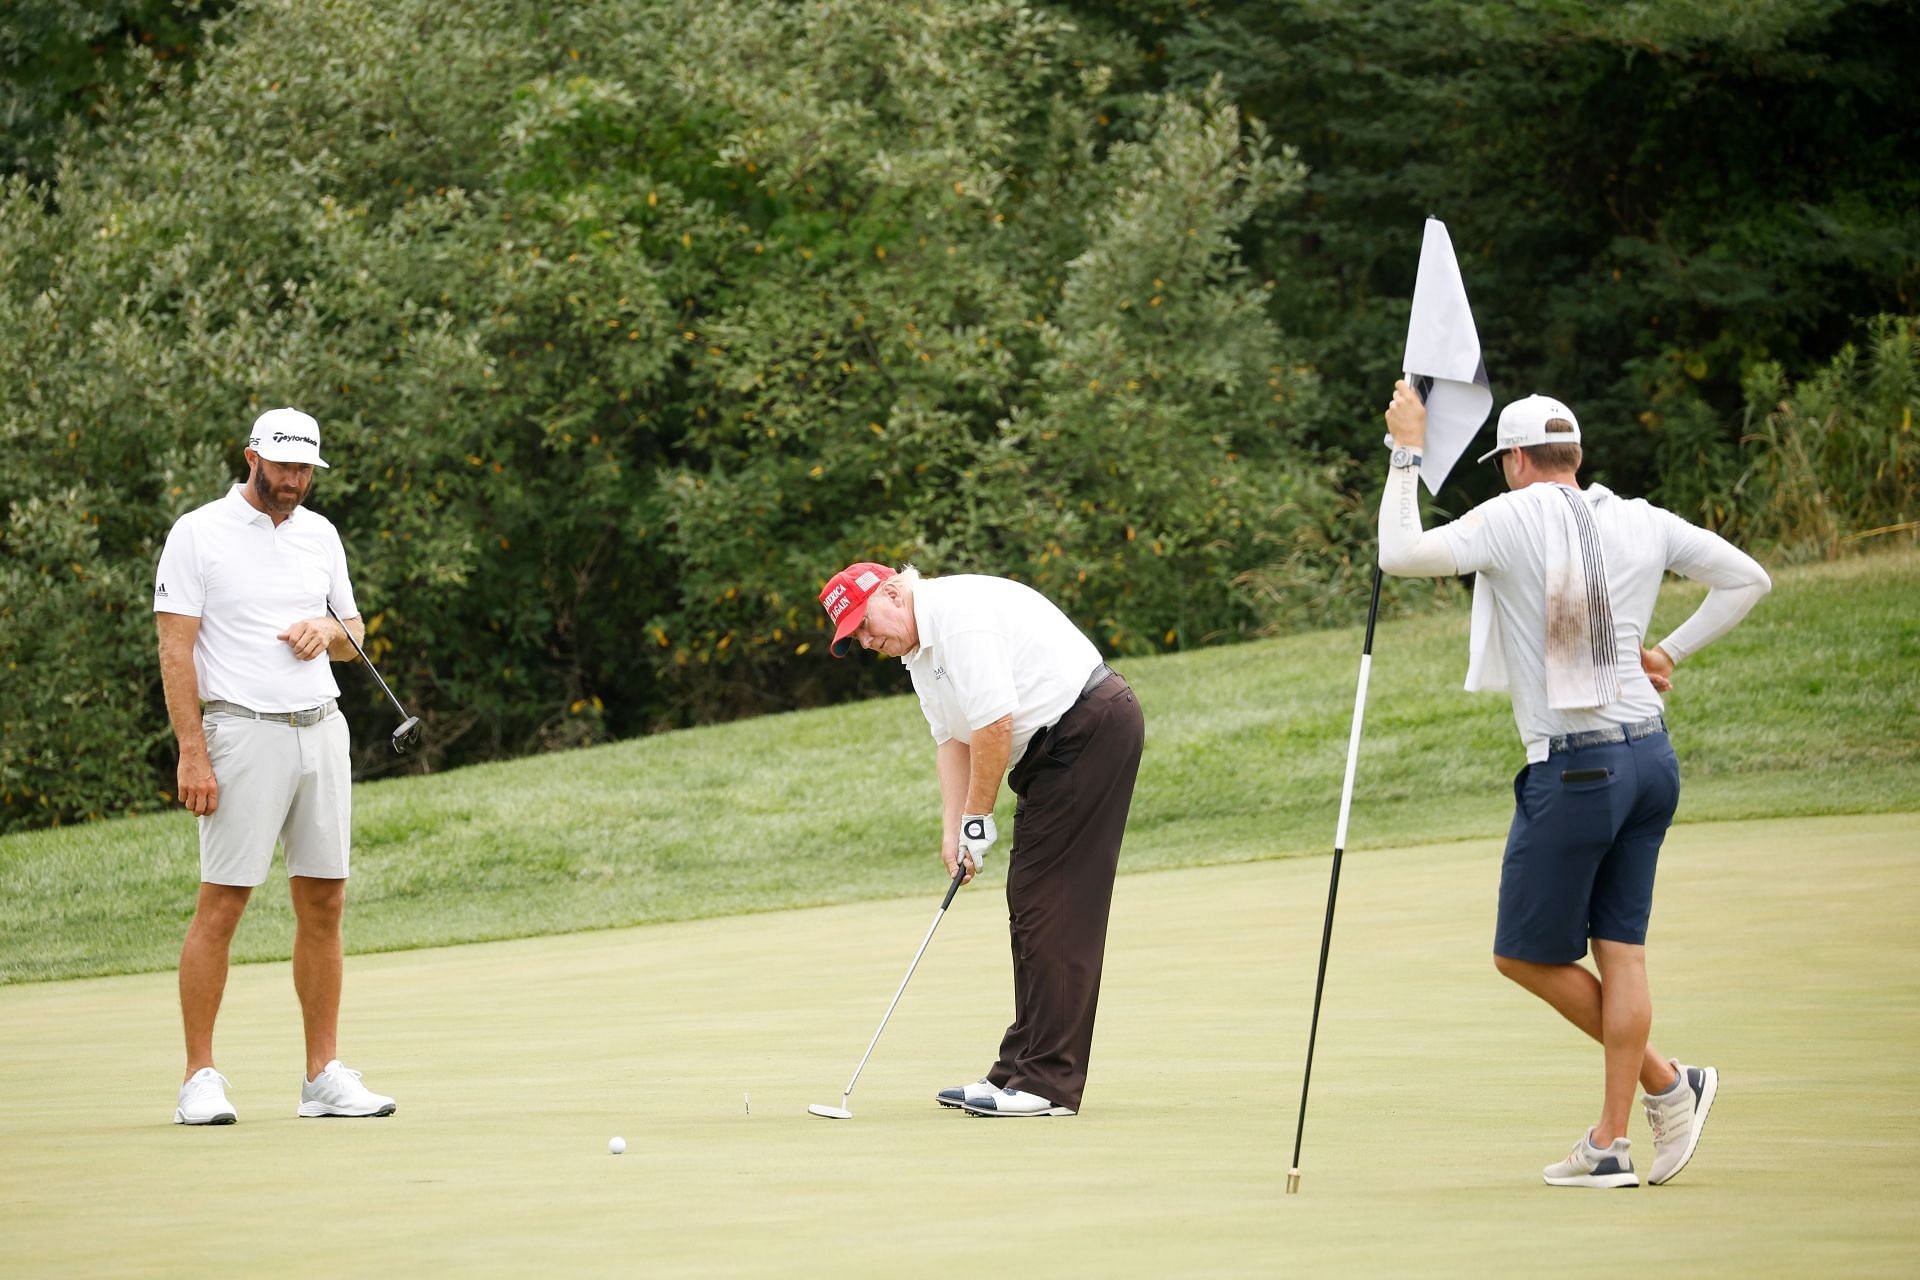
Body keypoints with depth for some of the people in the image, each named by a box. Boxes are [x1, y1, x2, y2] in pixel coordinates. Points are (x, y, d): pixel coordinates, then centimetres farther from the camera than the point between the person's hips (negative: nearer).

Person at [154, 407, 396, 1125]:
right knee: (221, 903, -7)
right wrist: (192, 751, -15)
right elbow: (176, 649, -7)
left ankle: (324, 1076, 9)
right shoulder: (198, 534, -3)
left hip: (322, 729, 6)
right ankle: (201, 1080, -3)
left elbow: (353, 635, 22)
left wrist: (329, 631, -3)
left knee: (324, 903, 4)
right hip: (243, 734, -6)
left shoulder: (319, 534, 14)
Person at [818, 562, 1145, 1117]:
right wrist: (952, 831, 0)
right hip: (1054, 749, 11)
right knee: (1030, 909, 11)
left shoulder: (959, 616, -19)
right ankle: (1021, 1071, 14)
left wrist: (977, 819, -12)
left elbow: (994, 723, -22)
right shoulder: (919, 649, 15)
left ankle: (1048, 1083, -14)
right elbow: (952, 739, 14)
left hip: (1090, 728, -11)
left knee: (1053, 909, -12)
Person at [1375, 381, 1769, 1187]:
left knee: (1526, 954, 7)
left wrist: (1406, 454, -2)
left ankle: (1665, 1082, 6)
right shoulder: (1643, 523, 8)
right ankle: (1610, 1144, 7)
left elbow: (1400, 554, -12)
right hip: (1651, 756, 7)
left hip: (1574, 768, -6)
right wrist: (1670, 651, 14)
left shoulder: (1515, 520, -8)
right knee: (1621, 946, 7)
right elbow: (1747, 580, 13)